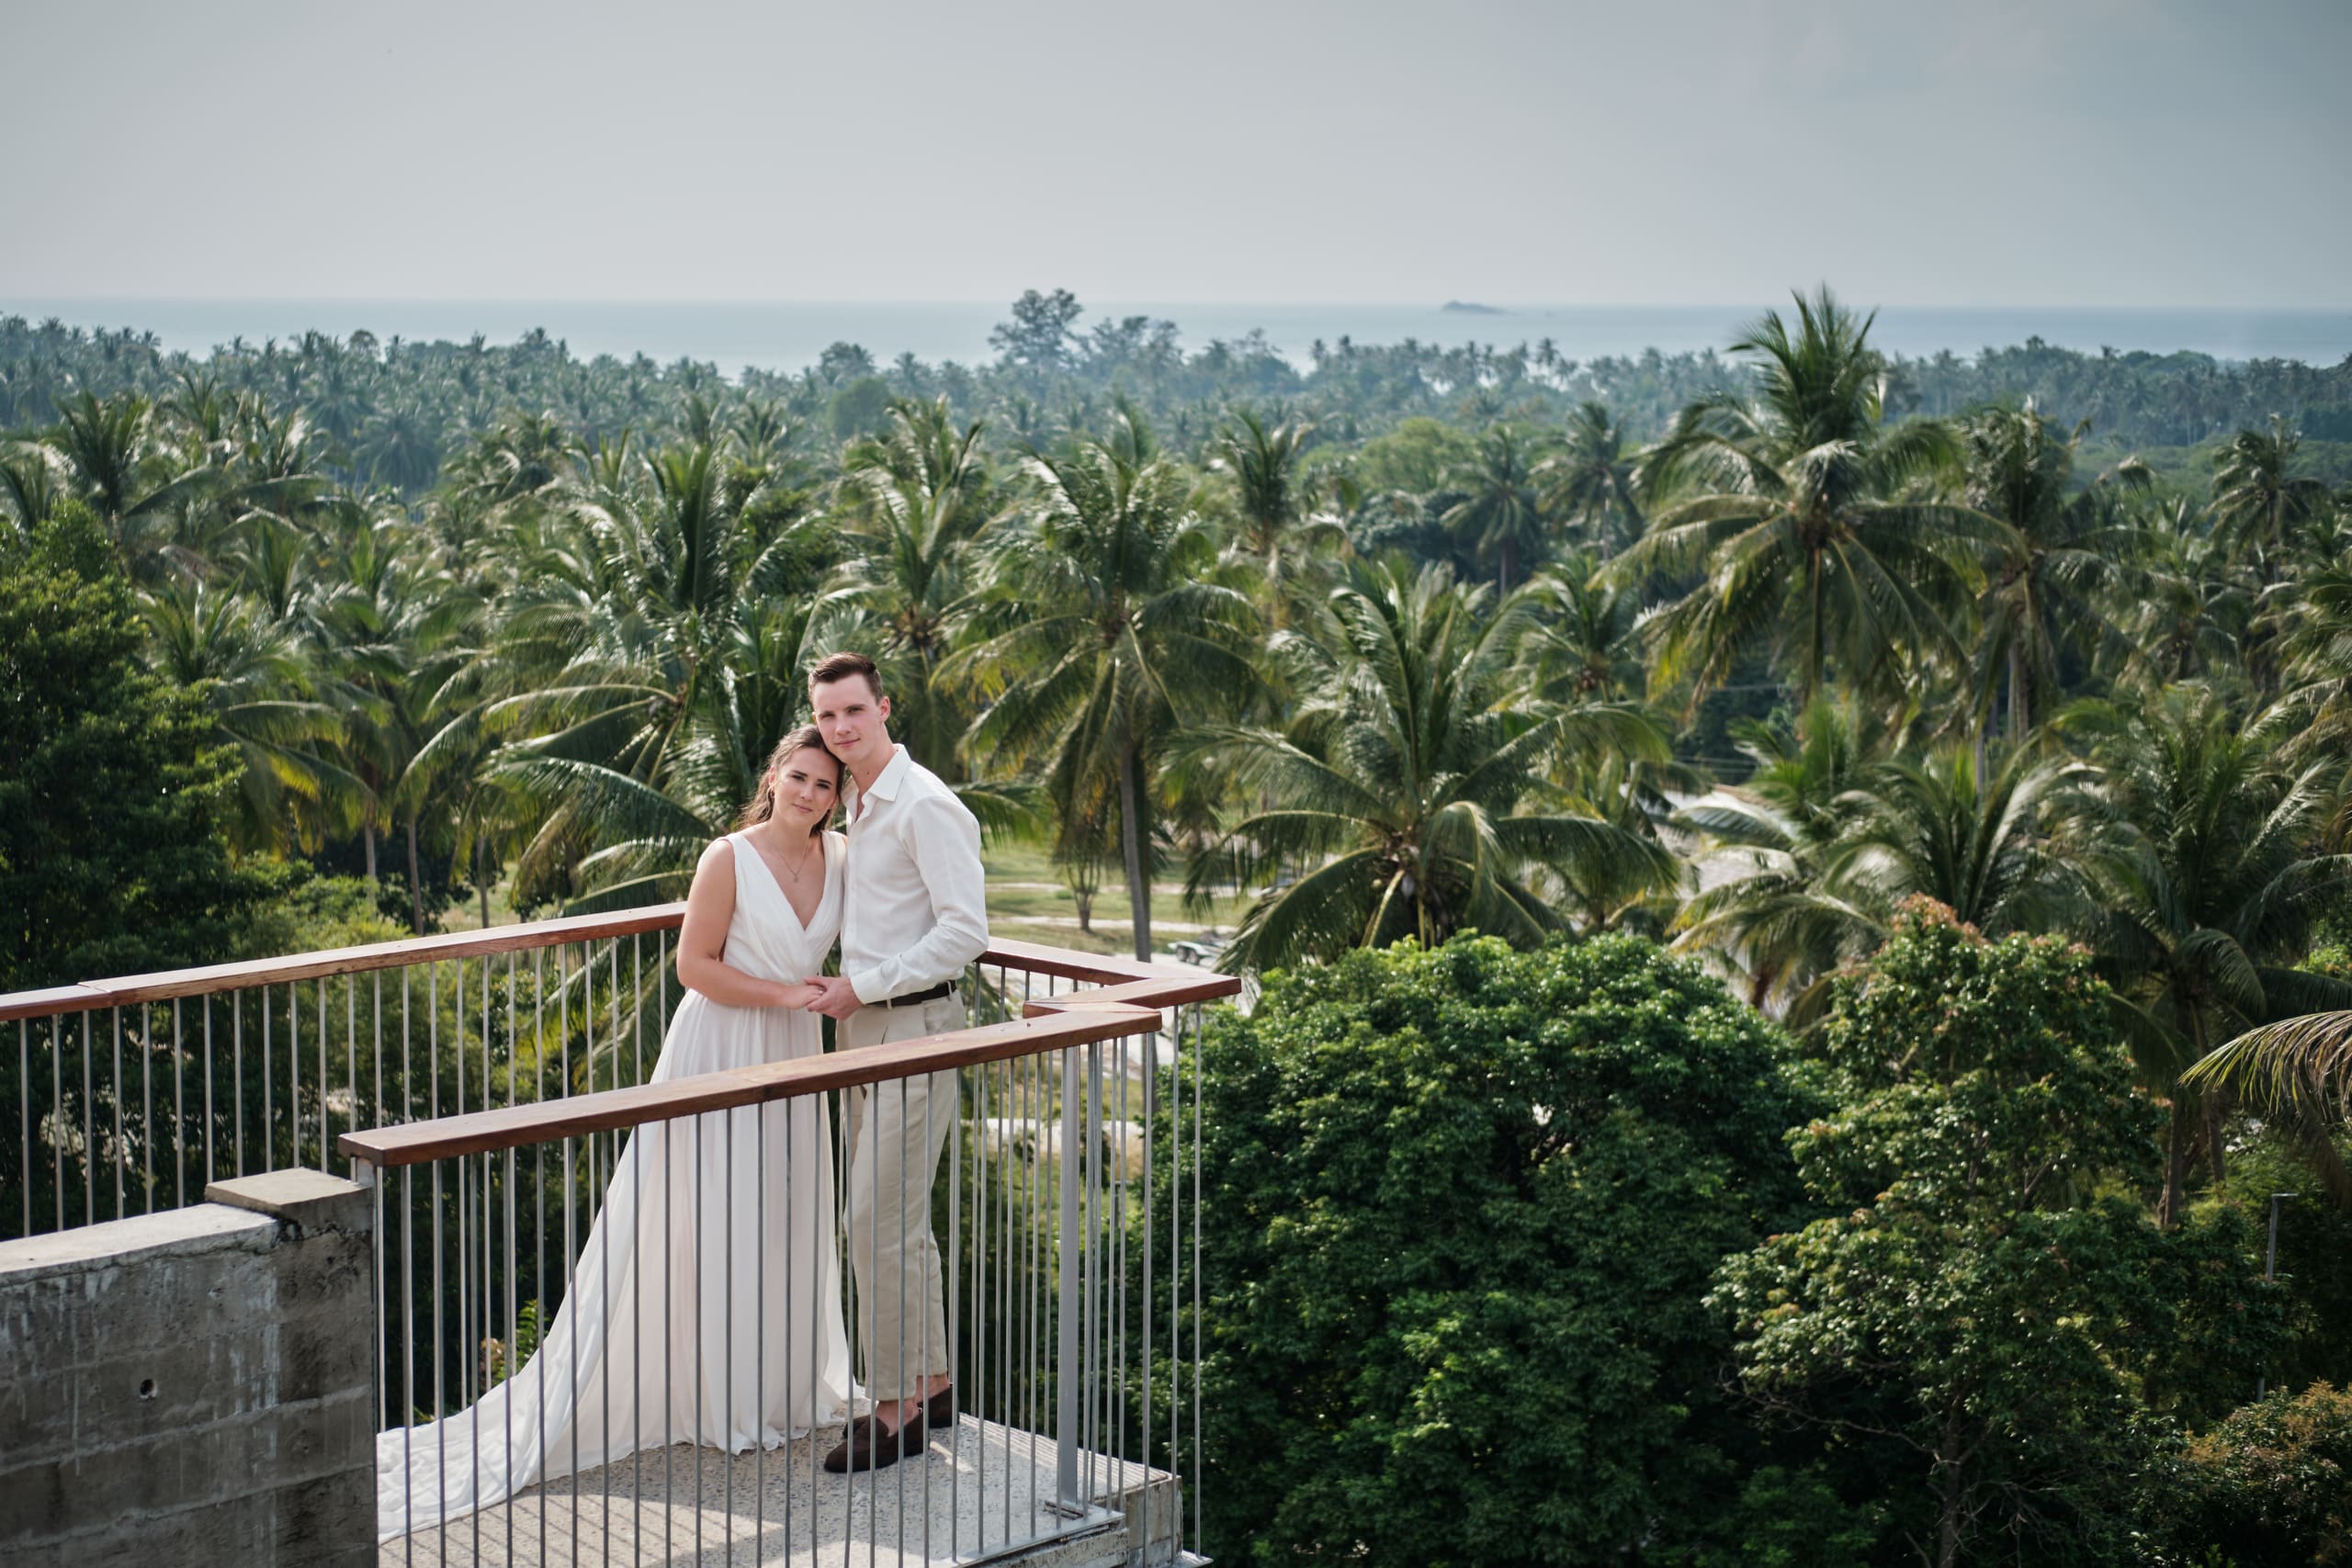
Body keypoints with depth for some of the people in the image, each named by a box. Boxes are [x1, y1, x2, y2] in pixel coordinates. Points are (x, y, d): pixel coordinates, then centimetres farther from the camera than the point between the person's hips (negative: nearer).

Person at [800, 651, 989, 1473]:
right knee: (896, 1217, 14)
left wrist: (862, 986, -18)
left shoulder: (926, 805, -15)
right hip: (866, 1024, 10)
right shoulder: (859, 803, 15)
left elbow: (965, 929, -21)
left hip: (915, 1025, -10)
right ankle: (930, 1382, 24)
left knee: (881, 1220, -9)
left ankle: (897, 1408, -1)